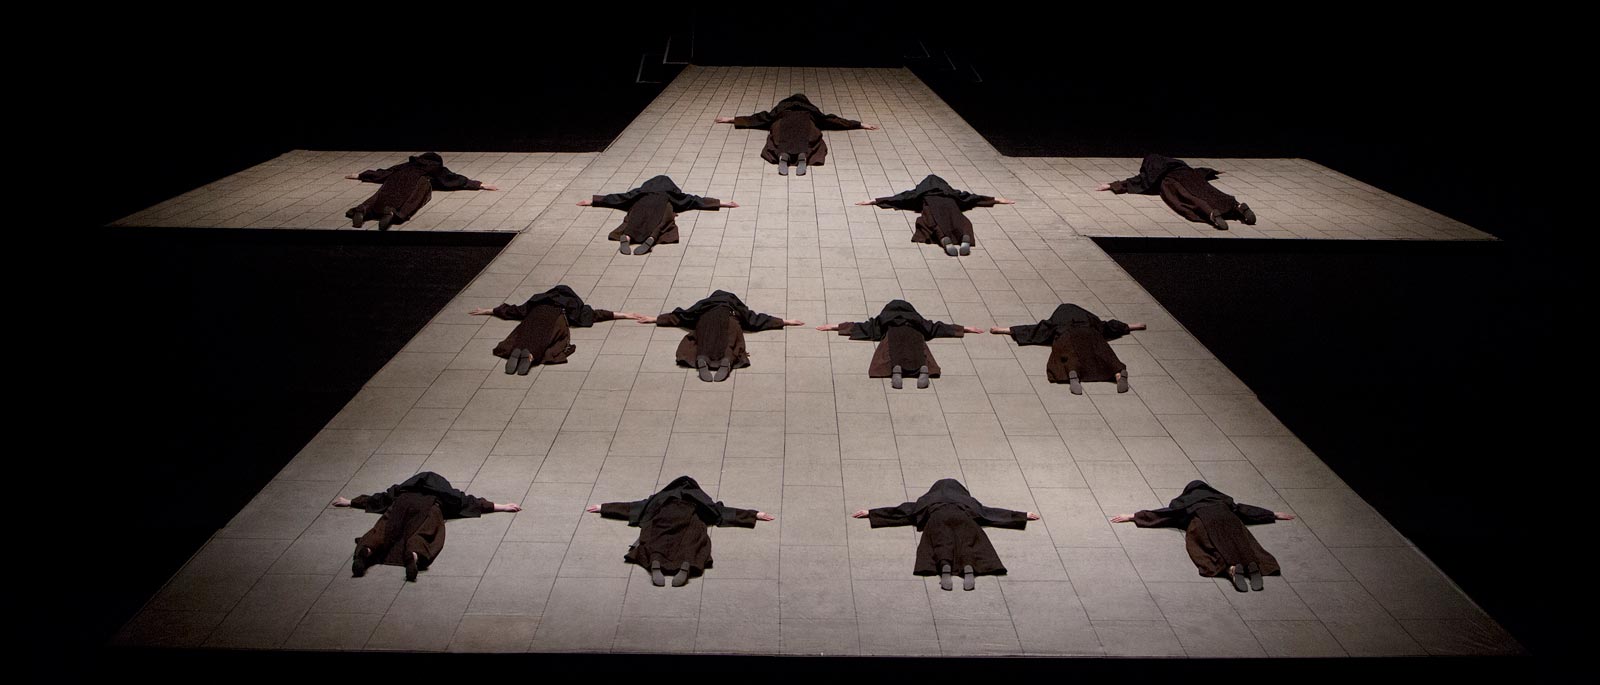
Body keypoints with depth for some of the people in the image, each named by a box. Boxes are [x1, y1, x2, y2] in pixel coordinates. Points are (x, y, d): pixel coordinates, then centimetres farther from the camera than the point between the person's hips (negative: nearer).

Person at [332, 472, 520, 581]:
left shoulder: (402, 490, 43)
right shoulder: (446, 493, 39)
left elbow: (378, 498, 48)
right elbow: (472, 502, 34)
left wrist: (349, 502, 62)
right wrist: (502, 507, 37)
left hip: (402, 504, 2)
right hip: (430, 507, -2)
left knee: (384, 530, -21)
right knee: (422, 534, -27)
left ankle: (366, 551, -53)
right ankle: (414, 555, -60)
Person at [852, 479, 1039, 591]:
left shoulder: (927, 501, 39)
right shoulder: (968, 502, 41)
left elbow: (900, 511, 38)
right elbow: (992, 513, 42)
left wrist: (870, 513, 45)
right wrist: (1023, 516, 52)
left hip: (937, 517, 0)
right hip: (963, 517, 0)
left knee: (941, 542, -25)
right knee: (968, 542, -23)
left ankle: (944, 566, -56)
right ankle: (969, 567, -55)